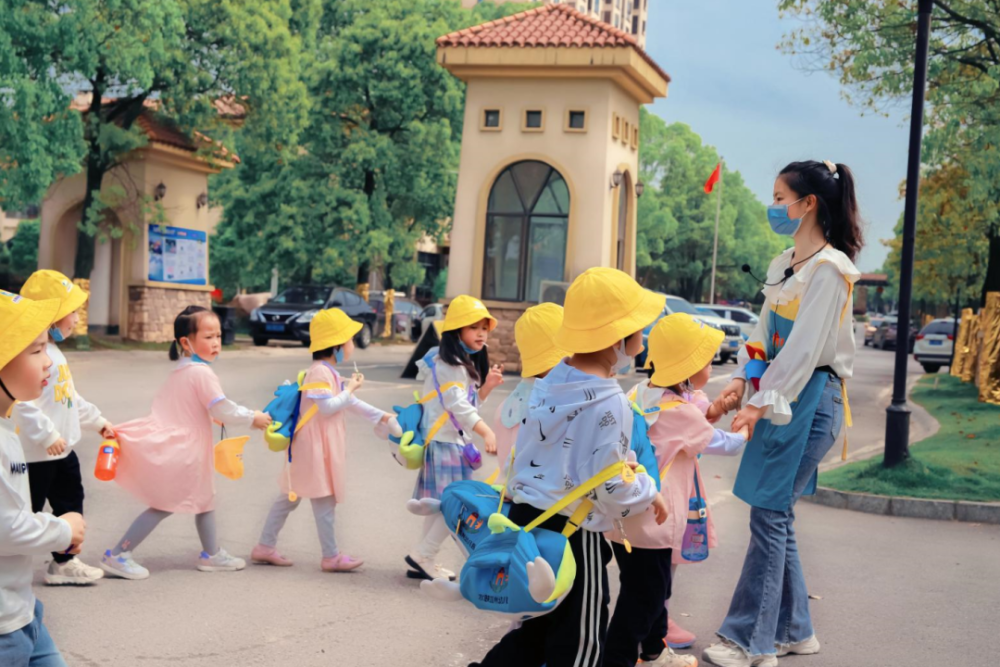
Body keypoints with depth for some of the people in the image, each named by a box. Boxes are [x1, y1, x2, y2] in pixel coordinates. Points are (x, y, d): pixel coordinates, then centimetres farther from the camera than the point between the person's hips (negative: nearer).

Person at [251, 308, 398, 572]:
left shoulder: (329, 372, 17)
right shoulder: (320, 372, -17)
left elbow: (350, 402, 20)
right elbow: (328, 406, -25)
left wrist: (382, 417, 17)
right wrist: (350, 388, -12)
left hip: (322, 447, 11)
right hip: (315, 446, -11)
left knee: (290, 496, 13)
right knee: (324, 500, -3)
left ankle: (265, 547, 19)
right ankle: (331, 557, 5)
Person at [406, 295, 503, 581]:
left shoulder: (467, 363, 17)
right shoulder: (448, 363, -15)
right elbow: (457, 404, -26)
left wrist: (487, 386, 3)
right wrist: (486, 431, -37)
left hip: (455, 443, 10)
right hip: (445, 443, -10)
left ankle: (423, 562, 19)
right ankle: (422, 556, -2)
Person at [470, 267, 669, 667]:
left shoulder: (551, 381, 4)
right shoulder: (609, 404, -20)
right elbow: (609, 486, -19)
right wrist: (649, 494, -3)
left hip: (527, 517, 8)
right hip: (573, 533, -8)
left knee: (538, 628, 22)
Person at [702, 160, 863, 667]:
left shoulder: (831, 268, -13)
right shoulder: (782, 265, 14)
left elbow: (805, 345, -19)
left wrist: (763, 402, -21)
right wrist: (741, 379, 2)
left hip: (810, 397, -9)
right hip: (780, 396, 9)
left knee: (769, 511, -8)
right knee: (776, 513, 10)